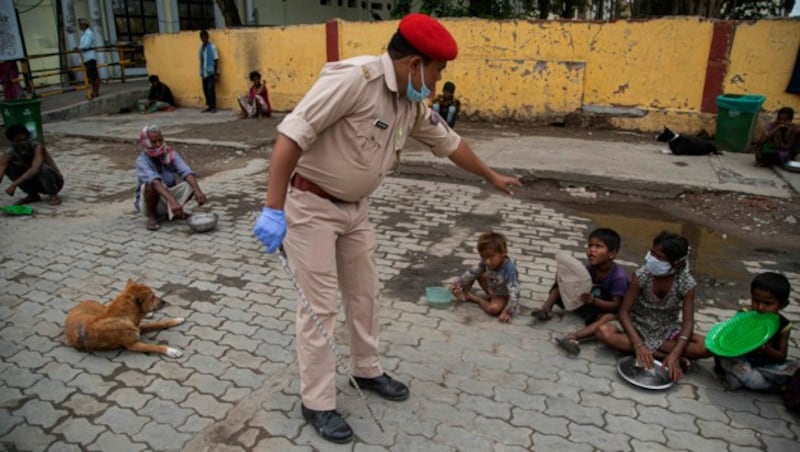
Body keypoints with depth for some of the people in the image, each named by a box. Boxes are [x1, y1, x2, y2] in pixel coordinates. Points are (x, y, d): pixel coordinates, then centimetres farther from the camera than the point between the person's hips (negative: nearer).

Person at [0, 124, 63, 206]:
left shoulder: (37, 146, -25)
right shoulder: (9, 156, -11)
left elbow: (35, 169, -39)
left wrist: (14, 184, -41)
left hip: (55, 182, -5)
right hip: (37, 183, 5)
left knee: (43, 168, -35)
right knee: (9, 168, -12)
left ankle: (53, 195, -12)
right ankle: (32, 195, 3)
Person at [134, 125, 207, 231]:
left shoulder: (171, 154, -10)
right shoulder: (142, 161, -23)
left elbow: (186, 172, -26)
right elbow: (155, 181, -42)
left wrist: (197, 191, -45)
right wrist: (172, 201, -58)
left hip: (167, 200, 4)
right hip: (147, 203, -4)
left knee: (191, 184, -17)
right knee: (150, 184, -34)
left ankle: (172, 213, -1)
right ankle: (151, 216, -10)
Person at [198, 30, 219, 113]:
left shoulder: (212, 47, -4)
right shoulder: (201, 47, 13)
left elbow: (216, 60, -6)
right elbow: (201, 61, 15)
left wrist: (217, 73, -11)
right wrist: (201, 73, 14)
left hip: (211, 72, -6)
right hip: (204, 73, 6)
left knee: (210, 89, -11)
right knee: (205, 90, 6)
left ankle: (213, 107, -5)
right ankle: (209, 106, 14)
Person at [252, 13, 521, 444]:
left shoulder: (413, 104, 3)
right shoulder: (354, 77, -25)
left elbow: (447, 140, 19)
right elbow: (291, 134, -29)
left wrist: (491, 175, 30)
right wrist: (273, 209, -31)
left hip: (355, 207, 8)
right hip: (310, 205, -8)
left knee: (364, 292, 17)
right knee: (321, 305, -1)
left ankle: (367, 371, 39)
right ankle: (316, 402, 17)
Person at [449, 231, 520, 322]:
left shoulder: (509, 269, -39)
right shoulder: (485, 263, -20)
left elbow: (514, 293, -39)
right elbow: (471, 272, -7)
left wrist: (508, 312, -41)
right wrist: (458, 283, -11)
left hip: (504, 296, -6)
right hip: (492, 290, 6)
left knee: (494, 309, -33)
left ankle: (475, 298, -7)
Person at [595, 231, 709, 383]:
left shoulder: (686, 283, -18)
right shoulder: (642, 275, -20)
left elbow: (688, 322, -21)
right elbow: (624, 311, -20)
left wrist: (675, 354, -37)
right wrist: (638, 345, -34)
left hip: (668, 331, 0)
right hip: (639, 327, 1)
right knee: (603, 332, -31)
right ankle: (663, 356, -25)